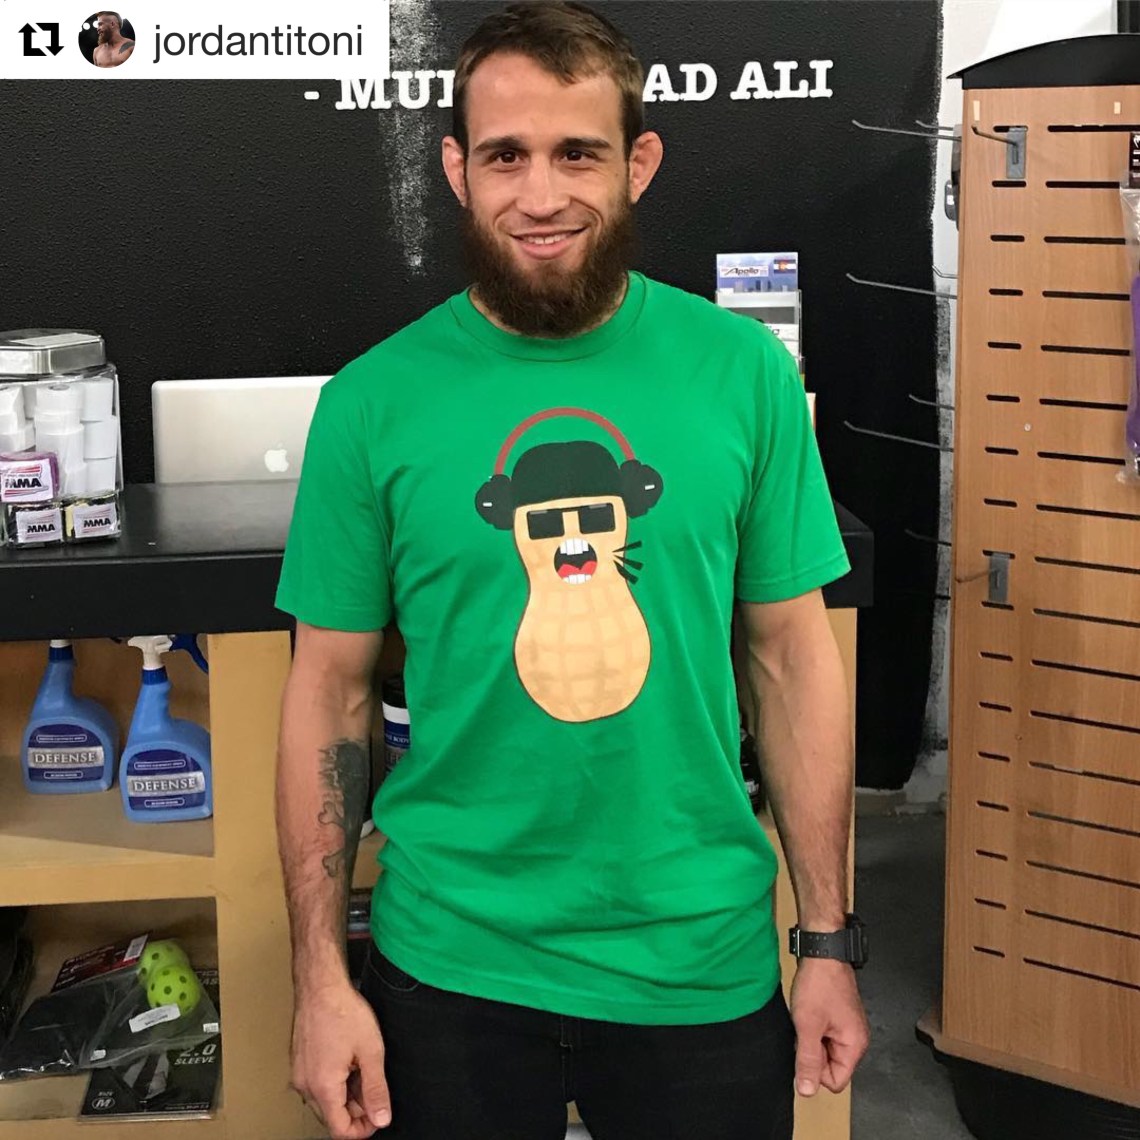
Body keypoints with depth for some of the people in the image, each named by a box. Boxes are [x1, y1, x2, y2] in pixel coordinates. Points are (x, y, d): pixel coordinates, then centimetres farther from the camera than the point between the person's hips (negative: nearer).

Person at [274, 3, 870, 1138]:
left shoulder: (744, 371, -4)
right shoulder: (373, 400, -6)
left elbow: (793, 657, 0)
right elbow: (330, 691, -2)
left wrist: (828, 942, 1)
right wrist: (320, 977, -3)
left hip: (702, 960, 1)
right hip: (450, 963, 0)